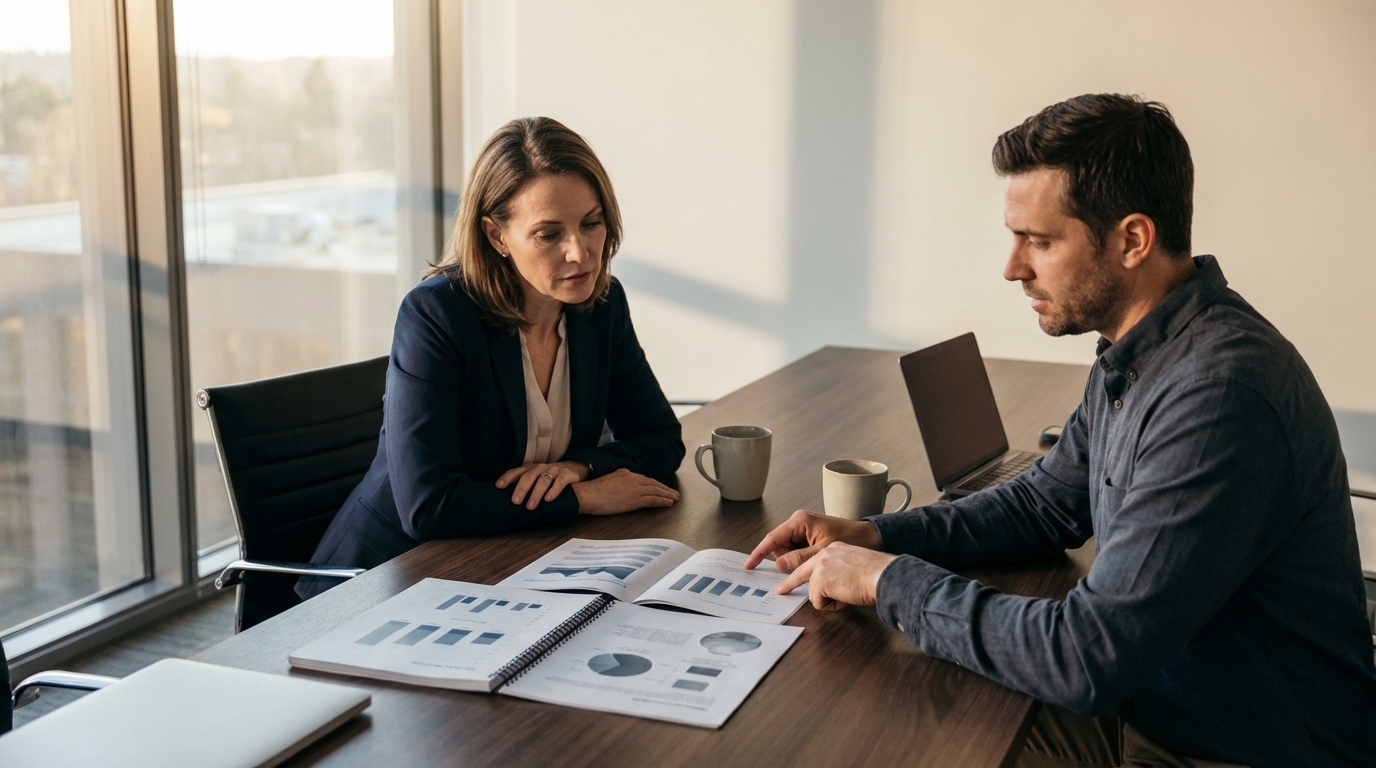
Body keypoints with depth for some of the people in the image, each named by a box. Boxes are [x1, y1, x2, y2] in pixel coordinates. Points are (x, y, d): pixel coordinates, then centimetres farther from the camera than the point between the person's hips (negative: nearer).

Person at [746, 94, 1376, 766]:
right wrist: (876, 535, 0)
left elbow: (1089, 660, -31)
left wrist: (889, 580, -19)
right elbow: (1045, 504, 14)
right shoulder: (1132, 356, 2)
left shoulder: (1220, 393, -30)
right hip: (1150, 705, 8)